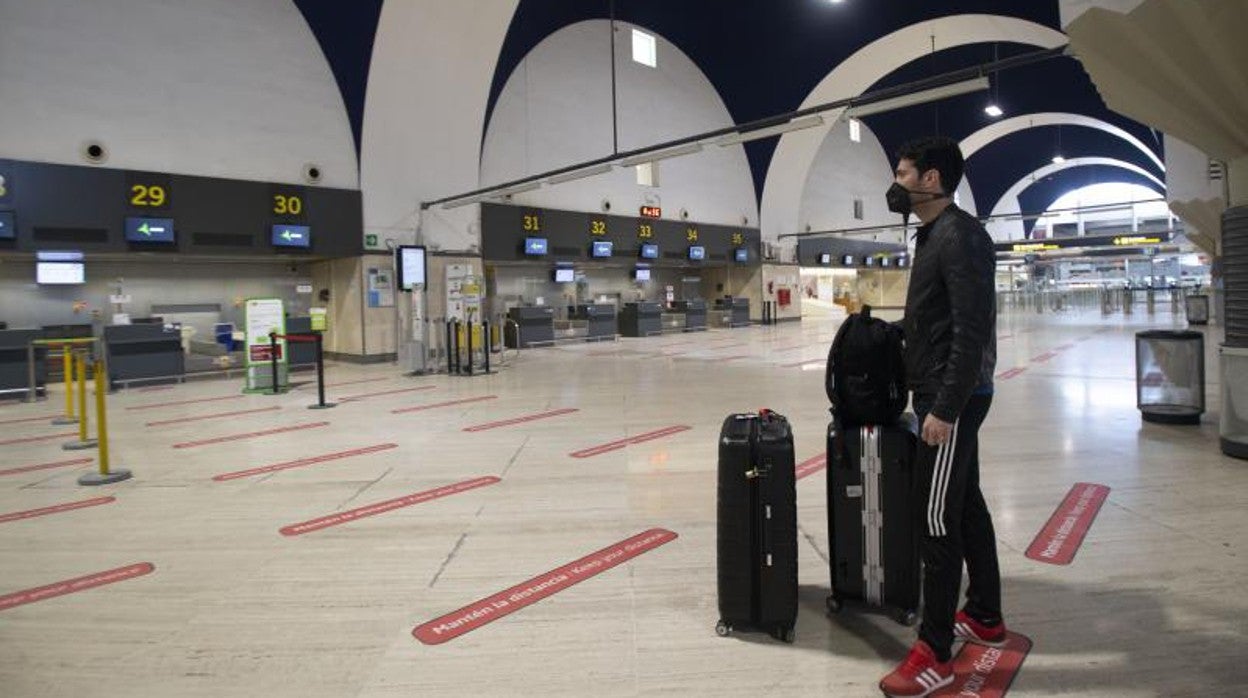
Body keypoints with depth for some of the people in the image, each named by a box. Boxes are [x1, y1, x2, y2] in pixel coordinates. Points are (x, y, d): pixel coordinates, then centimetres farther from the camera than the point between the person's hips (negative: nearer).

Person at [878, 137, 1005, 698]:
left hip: (954, 398, -10)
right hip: (942, 394, 10)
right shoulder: (934, 235, 14)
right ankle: (985, 618, 33)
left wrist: (945, 407, -24)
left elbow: (972, 330, -23)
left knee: (936, 516, -5)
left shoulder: (959, 236, -16)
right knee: (966, 505, 18)